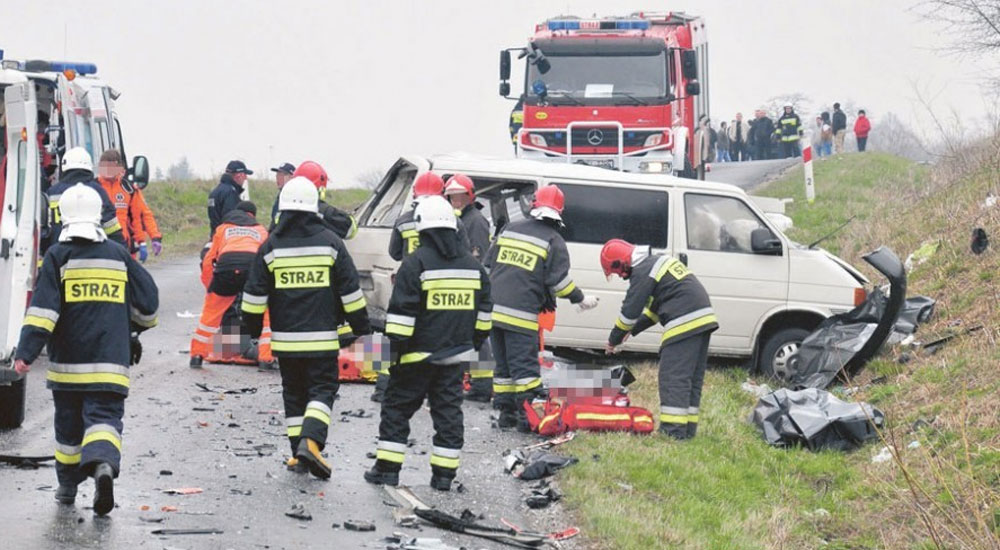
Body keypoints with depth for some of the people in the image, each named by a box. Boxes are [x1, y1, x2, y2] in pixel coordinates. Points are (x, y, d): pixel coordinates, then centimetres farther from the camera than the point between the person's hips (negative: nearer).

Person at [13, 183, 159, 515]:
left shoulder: (57, 257, -3)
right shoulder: (118, 255, 6)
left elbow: (42, 308, -12)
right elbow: (147, 302, 14)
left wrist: (26, 352, -13)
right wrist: (136, 329, 34)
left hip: (68, 363, 0)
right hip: (110, 364, 0)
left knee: (68, 422, 15)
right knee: (104, 416, -4)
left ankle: (68, 486, 26)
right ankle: (103, 463, -33)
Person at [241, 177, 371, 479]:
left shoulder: (271, 246, -1)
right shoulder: (330, 242, -3)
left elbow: (254, 295, 1)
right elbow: (350, 289, 0)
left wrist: (252, 328, 14)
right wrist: (361, 327, 9)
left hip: (285, 338, 2)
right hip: (322, 338, -2)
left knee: (294, 392, 13)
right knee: (322, 389, 3)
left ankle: (299, 453, 12)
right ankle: (311, 442, -19)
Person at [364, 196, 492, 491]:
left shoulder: (416, 263, -12)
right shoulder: (472, 264, 8)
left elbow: (402, 312, -14)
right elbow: (484, 310, 17)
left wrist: (395, 347, -12)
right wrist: (475, 342, 26)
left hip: (419, 354, -5)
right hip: (455, 353, 5)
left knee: (397, 406, 6)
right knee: (448, 411, 8)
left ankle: (388, 468, 7)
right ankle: (444, 474, 6)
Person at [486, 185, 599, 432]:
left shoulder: (510, 229, 13)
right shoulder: (554, 241, -2)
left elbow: (488, 265, 18)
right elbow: (559, 281, -6)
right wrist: (581, 300, 9)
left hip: (494, 309, 5)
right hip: (522, 314, -5)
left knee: (503, 365, 12)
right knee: (524, 365, -3)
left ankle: (506, 412, 15)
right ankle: (528, 416, -6)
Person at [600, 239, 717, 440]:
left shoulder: (642, 273, -8)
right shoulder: (658, 261, 23)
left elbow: (630, 311, -5)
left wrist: (614, 340, 8)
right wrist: (632, 330, 27)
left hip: (684, 324, -10)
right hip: (703, 319, 10)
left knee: (673, 378, -9)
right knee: (693, 379, 12)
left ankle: (673, 429, -13)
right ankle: (688, 428, 14)